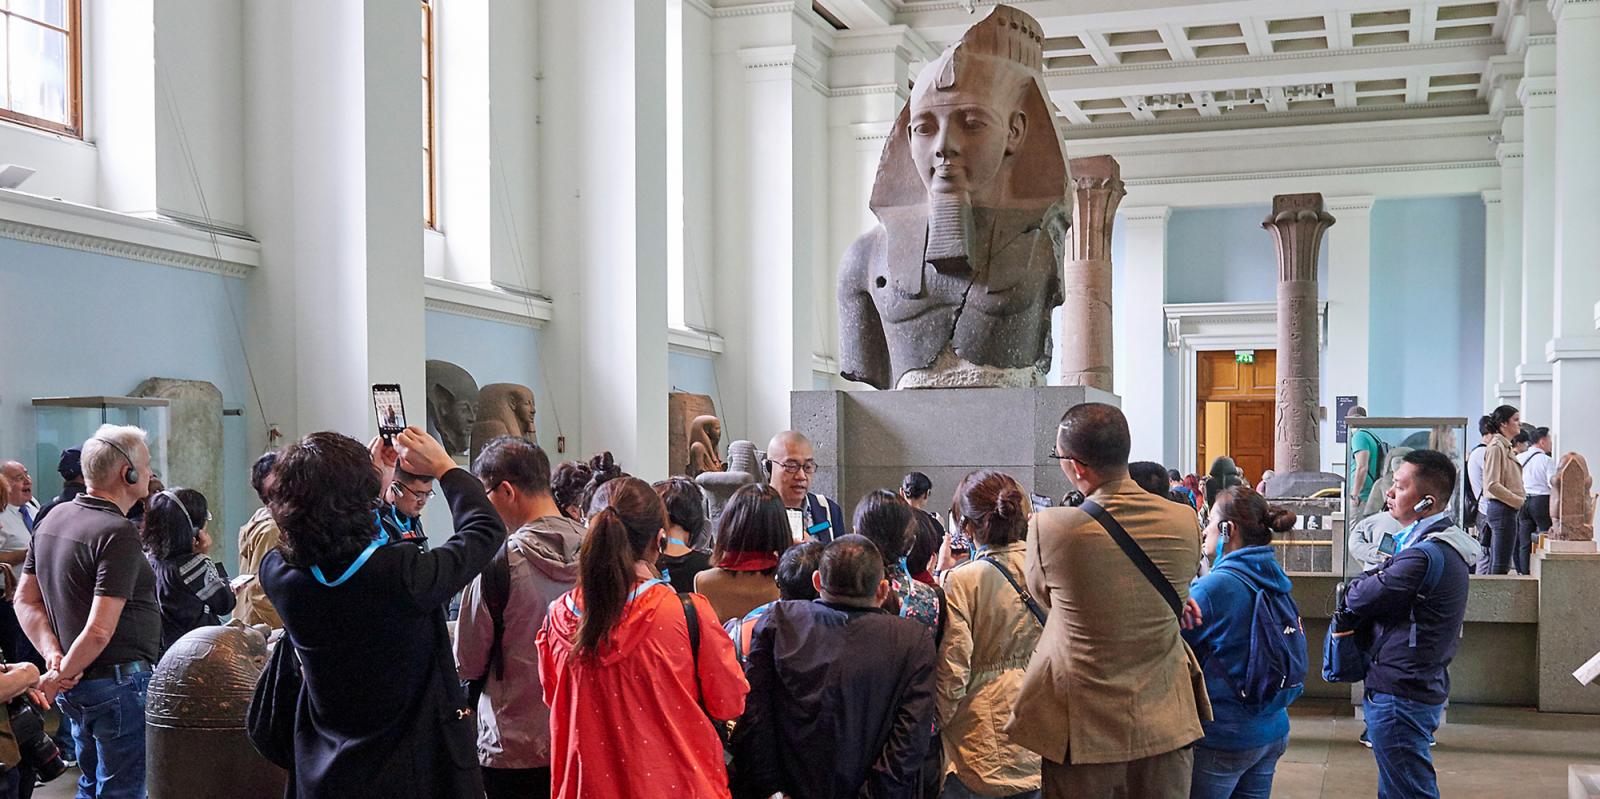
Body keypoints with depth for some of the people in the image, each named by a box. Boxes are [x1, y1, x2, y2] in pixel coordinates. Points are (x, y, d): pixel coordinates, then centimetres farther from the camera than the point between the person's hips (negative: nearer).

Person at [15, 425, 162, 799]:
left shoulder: (54, 519, 8)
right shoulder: (118, 533, -19)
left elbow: (25, 599, 12)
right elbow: (100, 630, -25)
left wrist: (53, 653, 0)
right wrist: (57, 677, -11)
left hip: (77, 687, 9)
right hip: (120, 684, -9)